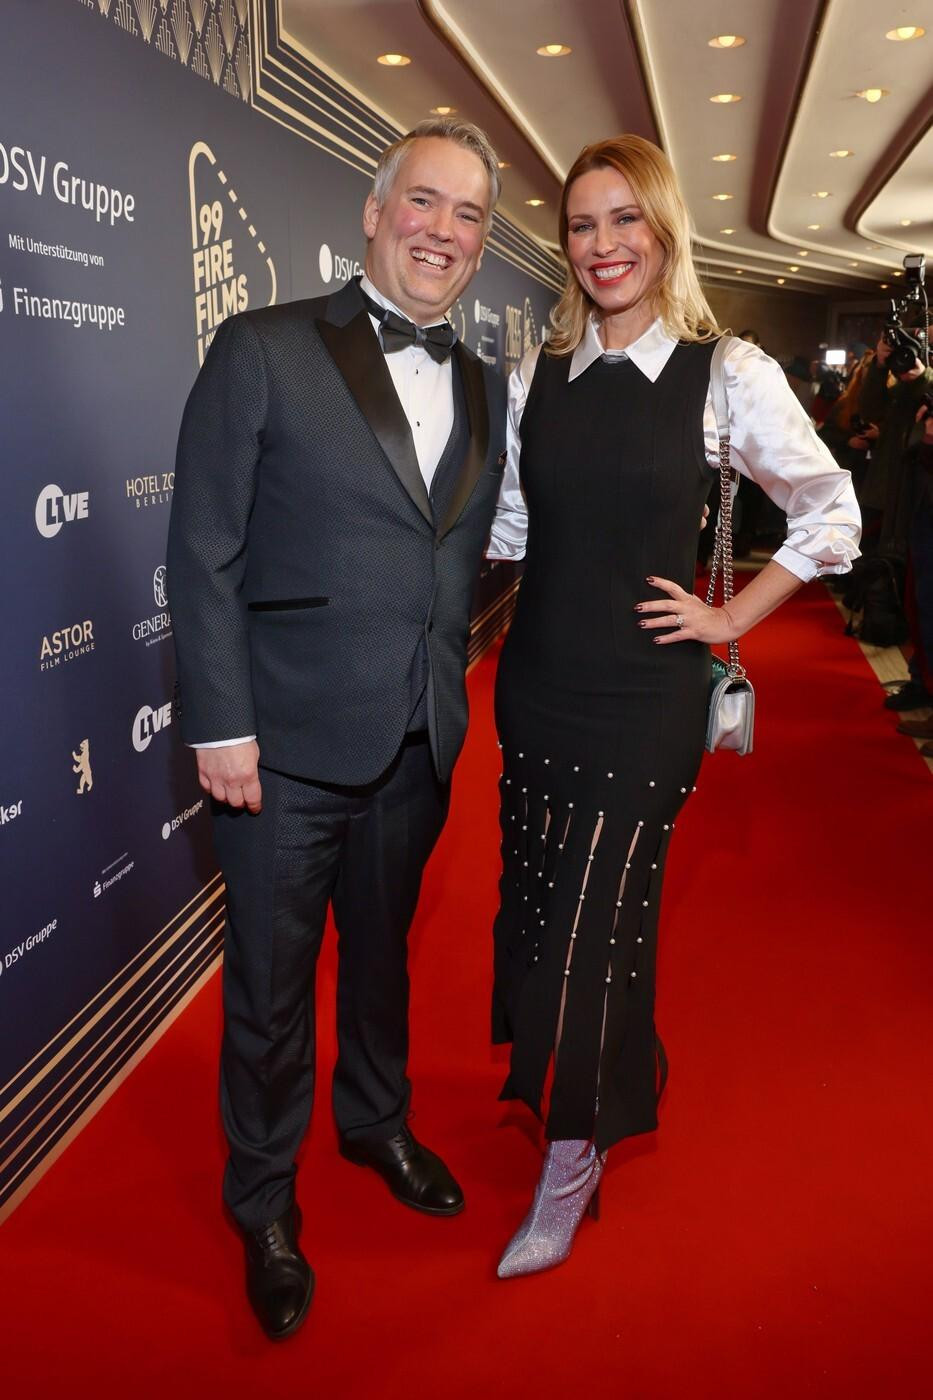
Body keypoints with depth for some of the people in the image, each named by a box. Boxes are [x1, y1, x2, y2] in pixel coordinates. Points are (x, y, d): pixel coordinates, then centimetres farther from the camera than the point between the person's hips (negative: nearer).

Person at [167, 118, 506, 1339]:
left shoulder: (482, 387, 9)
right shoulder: (263, 352, -7)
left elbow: (466, 555, 13)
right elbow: (203, 551, -10)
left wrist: (449, 694, 7)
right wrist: (218, 723, -14)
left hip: (418, 737, 5)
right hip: (287, 735, -4)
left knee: (383, 948, 23)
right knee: (271, 978, 11)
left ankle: (377, 1123, 48)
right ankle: (265, 1204, 34)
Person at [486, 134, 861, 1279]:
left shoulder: (729, 373, -6)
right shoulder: (535, 375, 5)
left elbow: (830, 512, 3)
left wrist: (728, 618, -1)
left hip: (642, 692, -4)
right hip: (537, 680, 5)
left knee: (595, 921, 1)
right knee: (533, 905, 12)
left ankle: (572, 1163, 22)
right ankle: (554, 1079, 38)